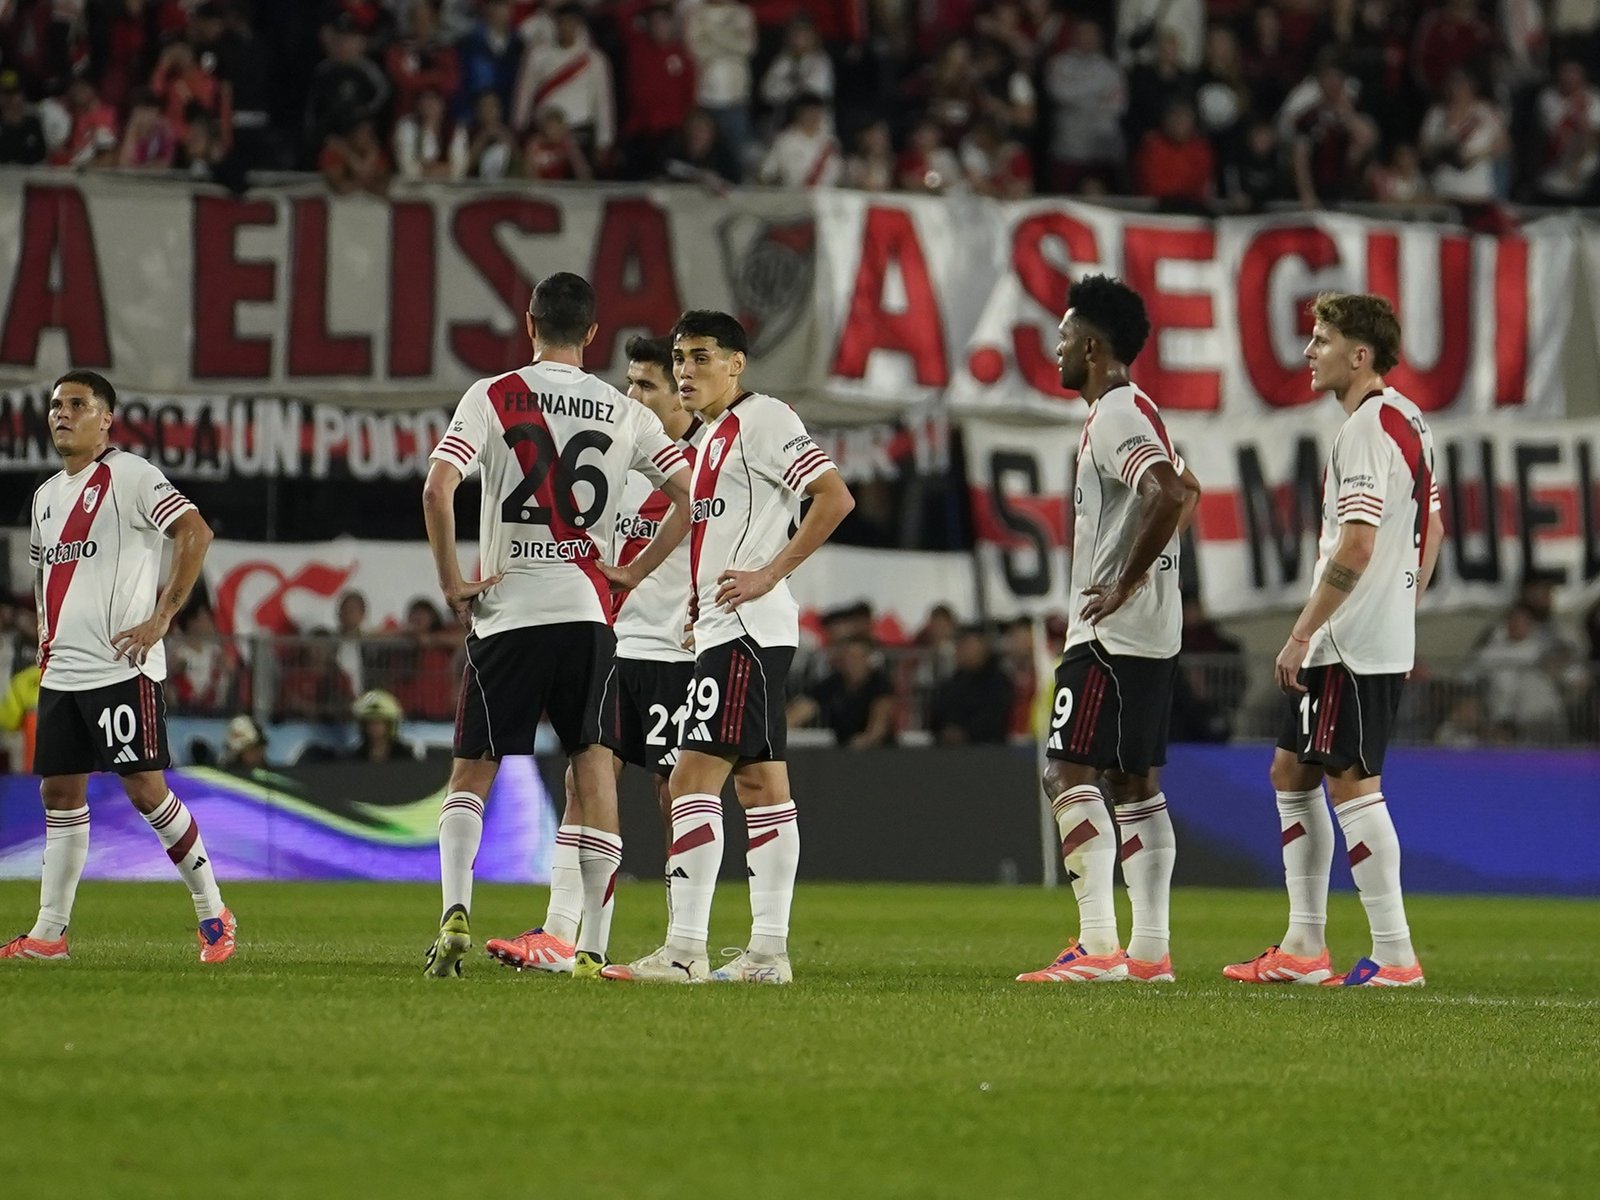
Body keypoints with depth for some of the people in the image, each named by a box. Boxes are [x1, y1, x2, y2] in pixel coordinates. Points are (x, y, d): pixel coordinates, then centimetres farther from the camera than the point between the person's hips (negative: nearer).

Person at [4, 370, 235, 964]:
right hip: (60, 670, 8)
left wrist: (163, 616, -17)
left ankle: (213, 912, 1)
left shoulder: (129, 475, -7)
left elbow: (196, 532, -15)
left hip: (120, 666, -8)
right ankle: (49, 932, 10)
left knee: (143, 785, -9)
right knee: (60, 790, 7)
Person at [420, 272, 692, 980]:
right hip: (587, 610, 2)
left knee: (473, 769, 6)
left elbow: (438, 489, -13)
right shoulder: (624, 413, 8)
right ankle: (587, 942, 5)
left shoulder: (492, 397, -1)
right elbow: (688, 496, 4)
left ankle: (455, 912, -14)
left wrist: (451, 580, -3)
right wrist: (634, 573, 10)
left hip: (505, 610, -2)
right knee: (591, 764, 8)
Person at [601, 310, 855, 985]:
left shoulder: (762, 419, -9)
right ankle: (769, 951, 10)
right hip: (724, 630, 11)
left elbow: (835, 498, -17)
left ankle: (684, 949, -18)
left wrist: (768, 575, -19)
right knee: (760, 785, 9)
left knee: (694, 778, -15)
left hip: (746, 630, -11)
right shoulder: (714, 436, 21)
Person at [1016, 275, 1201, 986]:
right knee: (1135, 785, 10)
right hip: (1152, 634, 10)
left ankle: (1099, 946, -18)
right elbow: (1186, 493, 33)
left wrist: (1125, 584, -22)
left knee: (1067, 775, -12)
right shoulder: (1137, 411, 18)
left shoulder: (1116, 416, -14)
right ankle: (1150, 950, 10)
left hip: (1112, 633, -10)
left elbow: (1168, 496, -30)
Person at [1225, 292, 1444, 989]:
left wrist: (1302, 635, -19)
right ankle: (1304, 948, 16)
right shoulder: (1407, 421, 15)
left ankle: (1394, 956, -6)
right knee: (1291, 773, 15)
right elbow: (1431, 530, 23)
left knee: (1352, 783, -7)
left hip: (1352, 645, -10)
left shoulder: (1366, 428, -16)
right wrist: (1403, 617, 26)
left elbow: (1356, 546, -23)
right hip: (1387, 638, 10)